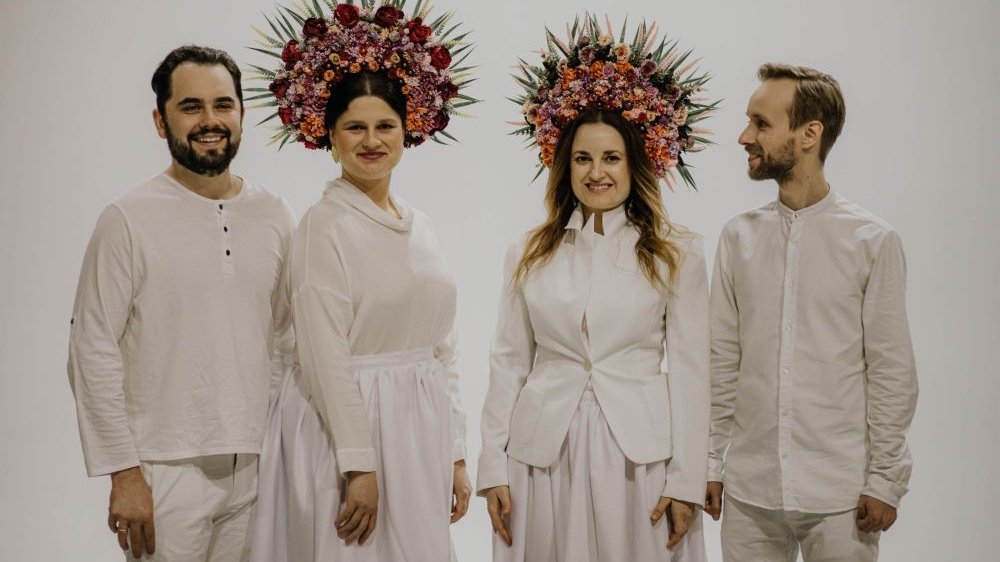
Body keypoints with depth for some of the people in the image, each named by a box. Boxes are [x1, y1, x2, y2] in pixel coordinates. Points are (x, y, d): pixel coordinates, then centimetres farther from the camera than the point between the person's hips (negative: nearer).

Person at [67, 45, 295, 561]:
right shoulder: (129, 220, -8)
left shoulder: (275, 217, 5)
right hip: (168, 473, -4)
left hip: (258, 469, 4)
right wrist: (124, 472, -11)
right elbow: (93, 353, -8)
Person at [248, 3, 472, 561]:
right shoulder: (325, 226, -11)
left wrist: (456, 454, 10)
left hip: (419, 430, 7)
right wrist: (359, 465, -18)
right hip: (345, 424, -7)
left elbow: (441, 350, 12)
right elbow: (326, 356, -15)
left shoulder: (421, 226, 10)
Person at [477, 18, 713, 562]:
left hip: (638, 451, -1)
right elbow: (508, 362, 6)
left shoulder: (677, 253, 0)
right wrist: (493, 468, 1)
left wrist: (686, 481, -6)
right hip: (544, 450, 2)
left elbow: (689, 370, -1)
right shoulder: (528, 254, 6)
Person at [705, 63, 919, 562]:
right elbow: (723, 360, 7)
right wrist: (713, 463, 5)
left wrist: (883, 481, -4)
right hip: (748, 489, 3)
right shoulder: (739, 237, 4)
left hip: (839, 496, -3)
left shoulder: (873, 241, -5)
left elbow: (891, 371, -3)